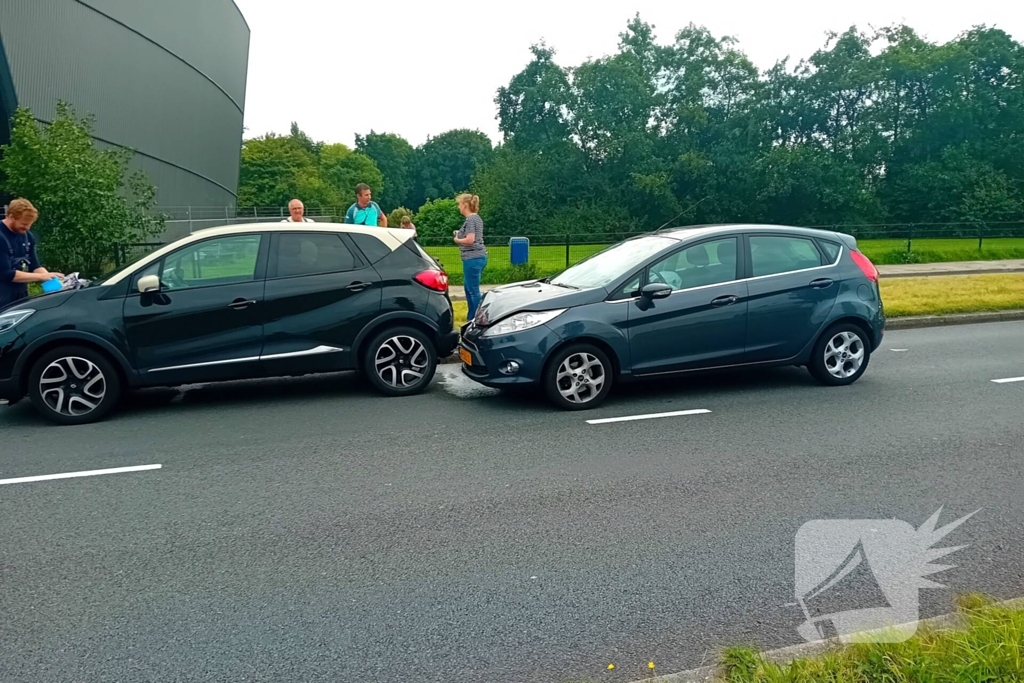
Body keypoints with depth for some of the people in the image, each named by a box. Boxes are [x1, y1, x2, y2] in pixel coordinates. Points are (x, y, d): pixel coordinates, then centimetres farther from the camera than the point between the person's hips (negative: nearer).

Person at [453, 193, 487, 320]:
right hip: (478, 257, 10)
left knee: (473, 290, -4)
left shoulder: (470, 219, -14)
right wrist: (460, 234, 7)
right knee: (468, 287, 19)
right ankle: (471, 317, 26)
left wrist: (457, 240, -5)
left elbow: (470, 240, -22)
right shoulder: (476, 218, 15)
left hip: (473, 258, -10)